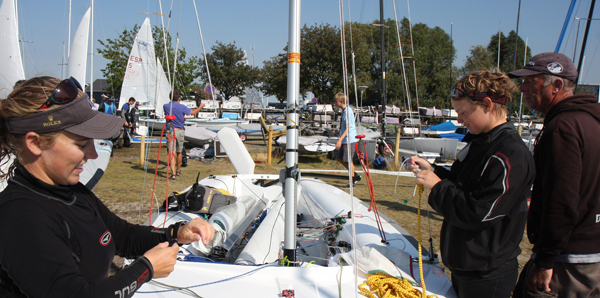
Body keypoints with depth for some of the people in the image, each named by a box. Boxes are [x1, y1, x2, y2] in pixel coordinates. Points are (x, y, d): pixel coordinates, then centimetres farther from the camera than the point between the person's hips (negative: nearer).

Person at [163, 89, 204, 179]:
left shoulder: (166, 106, 0)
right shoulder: (181, 107, -5)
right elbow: (193, 112, 8)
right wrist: (200, 107, 26)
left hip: (170, 131, 0)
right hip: (180, 131, 0)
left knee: (171, 152, -5)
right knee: (179, 152, 17)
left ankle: (173, 173, -18)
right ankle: (178, 170, 34)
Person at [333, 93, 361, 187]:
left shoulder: (348, 111, -16)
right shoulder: (343, 111, 13)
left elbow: (348, 128, -22)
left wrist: (340, 139, -28)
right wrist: (340, 140, 27)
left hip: (349, 140, -10)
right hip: (344, 140, 10)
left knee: (348, 160, -4)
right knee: (339, 158, 12)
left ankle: (352, 181, 8)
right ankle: (355, 175, 21)